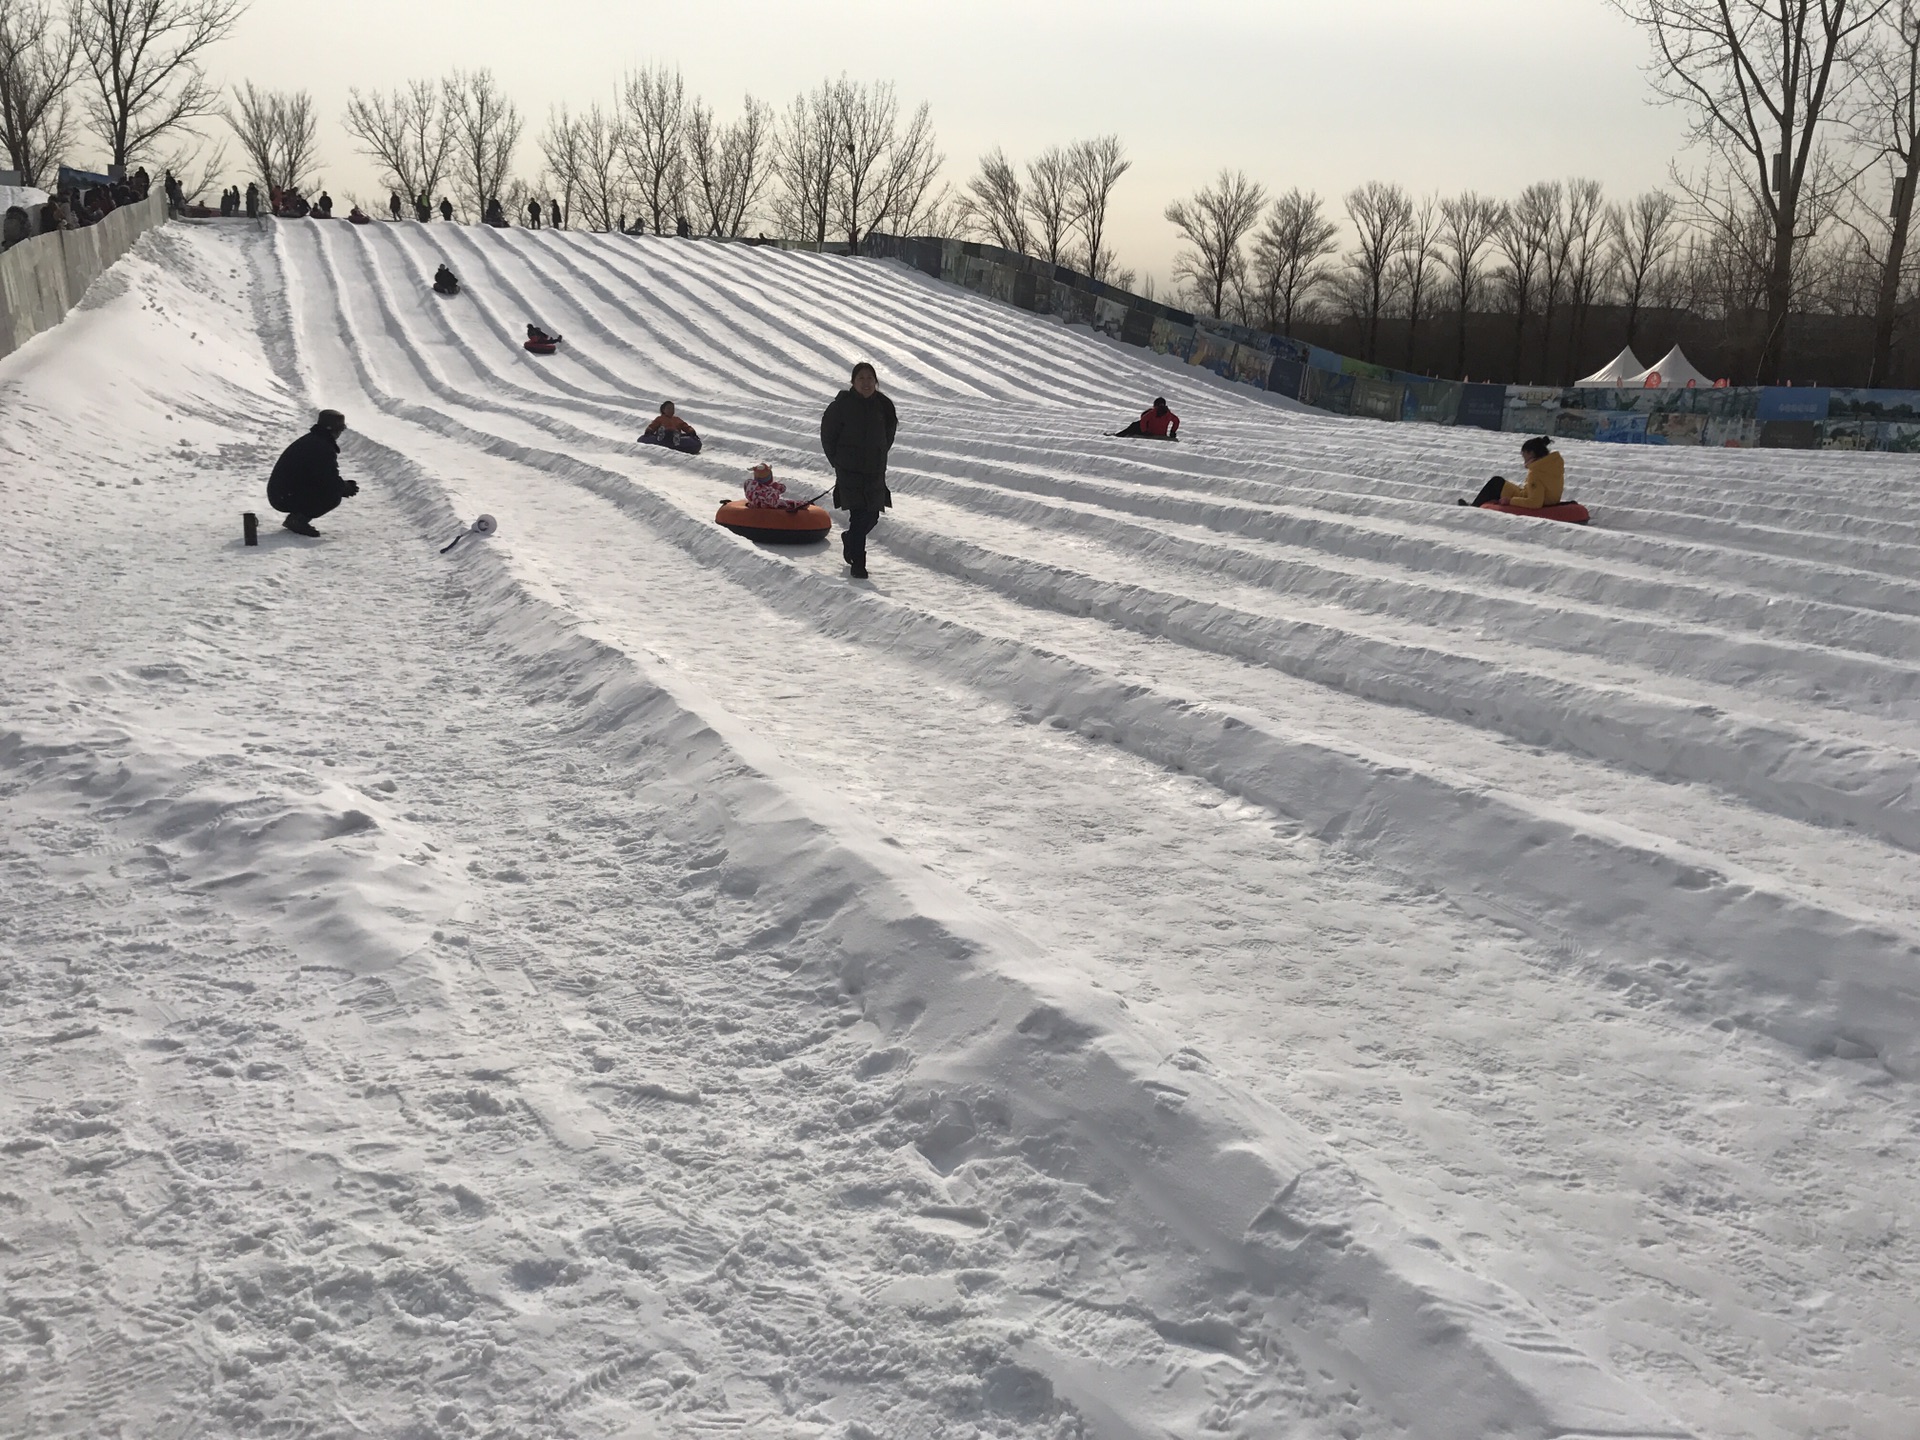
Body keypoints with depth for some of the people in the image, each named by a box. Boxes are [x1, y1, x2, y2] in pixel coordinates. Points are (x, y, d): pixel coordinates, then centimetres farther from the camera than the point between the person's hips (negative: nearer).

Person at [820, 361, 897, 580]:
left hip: (875, 471, 5)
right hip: (849, 470, -5)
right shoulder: (842, 404, -9)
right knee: (859, 514, -13)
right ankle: (857, 563, -5)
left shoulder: (883, 405, 2)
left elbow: (889, 433, 17)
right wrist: (837, 461, 1)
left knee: (872, 516, 9)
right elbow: (827, 433, 0)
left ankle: (850, 539, 40)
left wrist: (878, 458, 13)